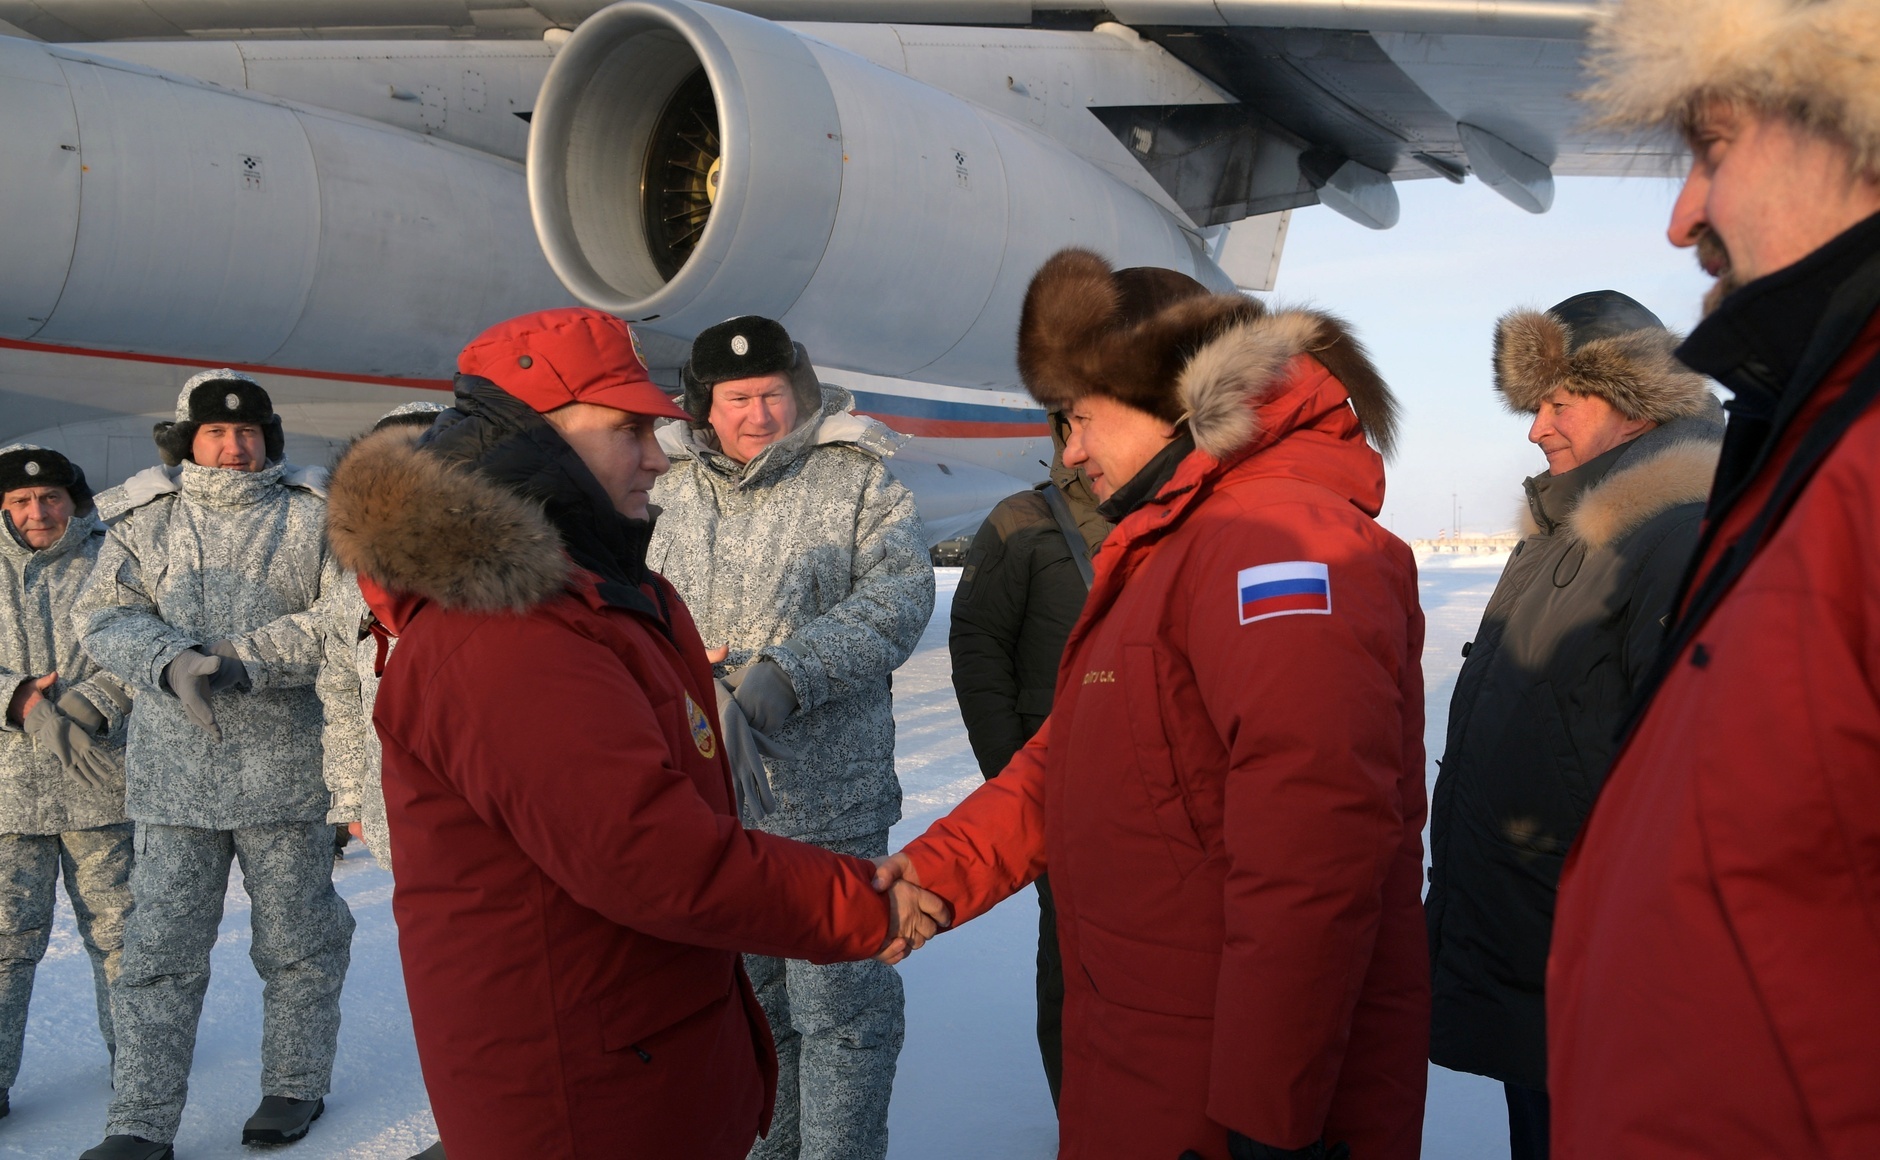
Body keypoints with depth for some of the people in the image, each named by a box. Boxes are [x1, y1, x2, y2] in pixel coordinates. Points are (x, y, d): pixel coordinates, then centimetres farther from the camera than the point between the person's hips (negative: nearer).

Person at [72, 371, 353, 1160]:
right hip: (173, 774, 2)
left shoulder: (314, 514, 0)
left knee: (297, 940, 11)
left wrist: (243, 658, -20)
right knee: (160, 949, 5)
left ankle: (296, 1086, 28)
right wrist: (173, 664, -20)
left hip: (286, 767, -1)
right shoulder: (143, 518, 6)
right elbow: (103, 616, -1)